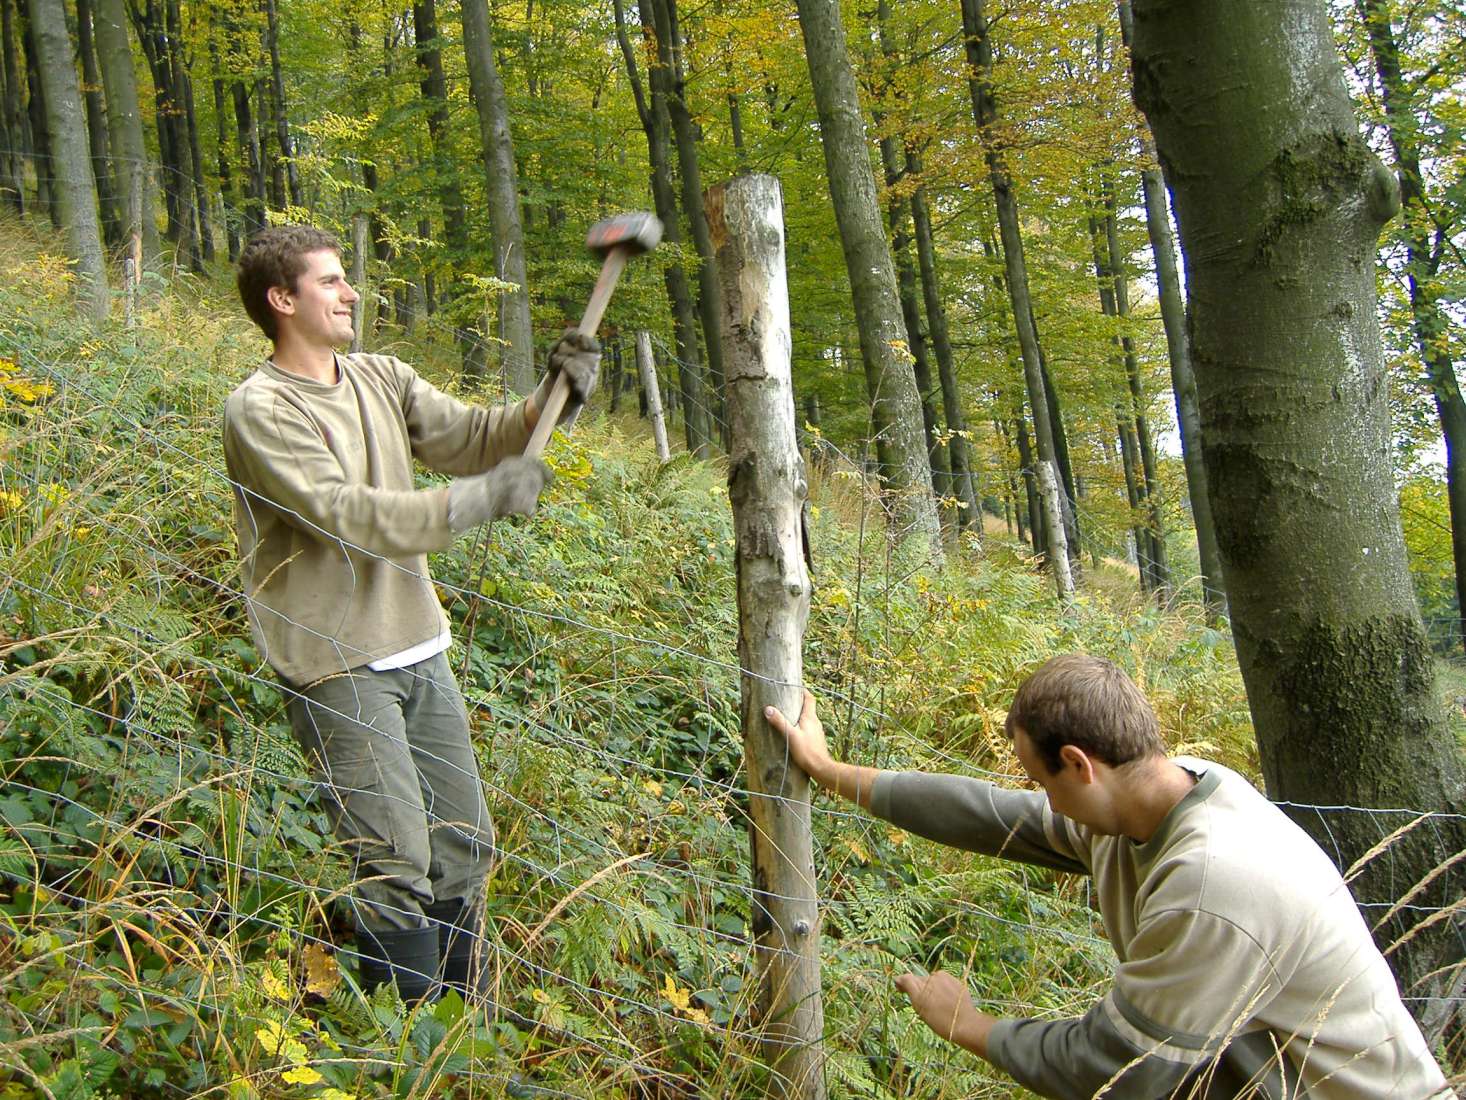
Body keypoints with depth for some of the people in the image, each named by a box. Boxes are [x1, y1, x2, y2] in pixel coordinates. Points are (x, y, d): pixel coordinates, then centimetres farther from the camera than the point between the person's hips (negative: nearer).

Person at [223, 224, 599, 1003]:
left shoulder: (381, 379, 10)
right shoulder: (260, 411, -11)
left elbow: (469, 437, 3)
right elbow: (348, 517, -21)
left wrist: (550, 400, -15)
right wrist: (479, 499, -25)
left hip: (418, 651, 7)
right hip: (338, 668, -7)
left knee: (464, 845, 14)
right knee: (397, 864, -5)